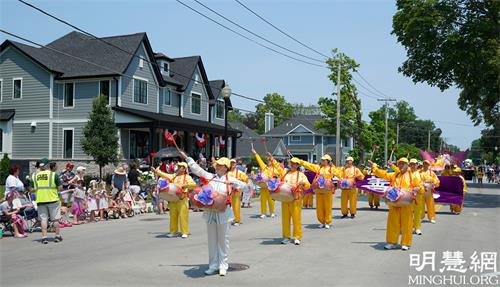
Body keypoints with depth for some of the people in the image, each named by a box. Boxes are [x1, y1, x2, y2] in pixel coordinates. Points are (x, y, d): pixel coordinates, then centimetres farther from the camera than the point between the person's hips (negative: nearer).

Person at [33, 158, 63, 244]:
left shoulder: (35, 176, 6)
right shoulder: (53, 174, -4)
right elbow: (60, 187, -7)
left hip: (40, 201, 2)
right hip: (52, 199, -2)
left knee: (43, 219, 6)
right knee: (55, 219, 8)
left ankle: (44, 237, 3)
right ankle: (57, 236, 15)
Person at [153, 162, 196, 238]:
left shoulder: (187, 177, 2)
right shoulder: (174, 176, 18)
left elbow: (193, 184, -10)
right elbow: (165, 175, 9)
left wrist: (184, 185, -20)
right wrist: (156, 171, 0)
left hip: (182, 199, -5)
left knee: (183, 216, -6)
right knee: (173, 215, 7)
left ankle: (185, 232, 1)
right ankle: (173, 232, 17)